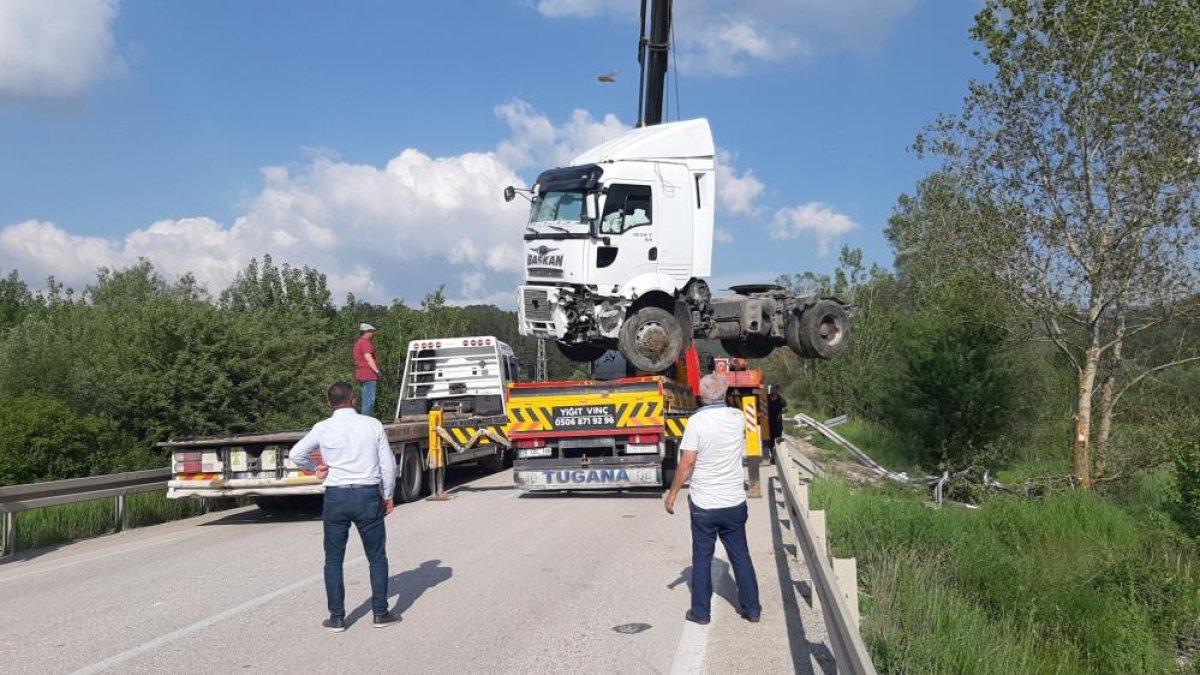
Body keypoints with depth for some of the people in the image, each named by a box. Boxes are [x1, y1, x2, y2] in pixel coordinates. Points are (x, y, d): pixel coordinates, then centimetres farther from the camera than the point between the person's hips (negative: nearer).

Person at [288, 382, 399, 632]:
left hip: (336, 496, 0)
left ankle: (337, 617, 11)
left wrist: (315, 468, 16)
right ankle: (381, 613, 12)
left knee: (333, 559, 11)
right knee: (377, 557, 12)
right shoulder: (373, 425, -1)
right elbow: (388, 463, 0)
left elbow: (296, 454, -2)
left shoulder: (323, 428, -3)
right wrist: (388, 495, 11)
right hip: (368, 494, 0)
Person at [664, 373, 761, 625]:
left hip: (704, 505, -3)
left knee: (702, 558, 8)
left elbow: (687, 463, -16)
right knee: (740, 555, 14)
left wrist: (672, 493, -6)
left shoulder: (697, 421, -14)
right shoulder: (737, 418, -1)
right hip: (734, 502, 4)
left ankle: (701, 612, 15)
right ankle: (751, 608, 21)